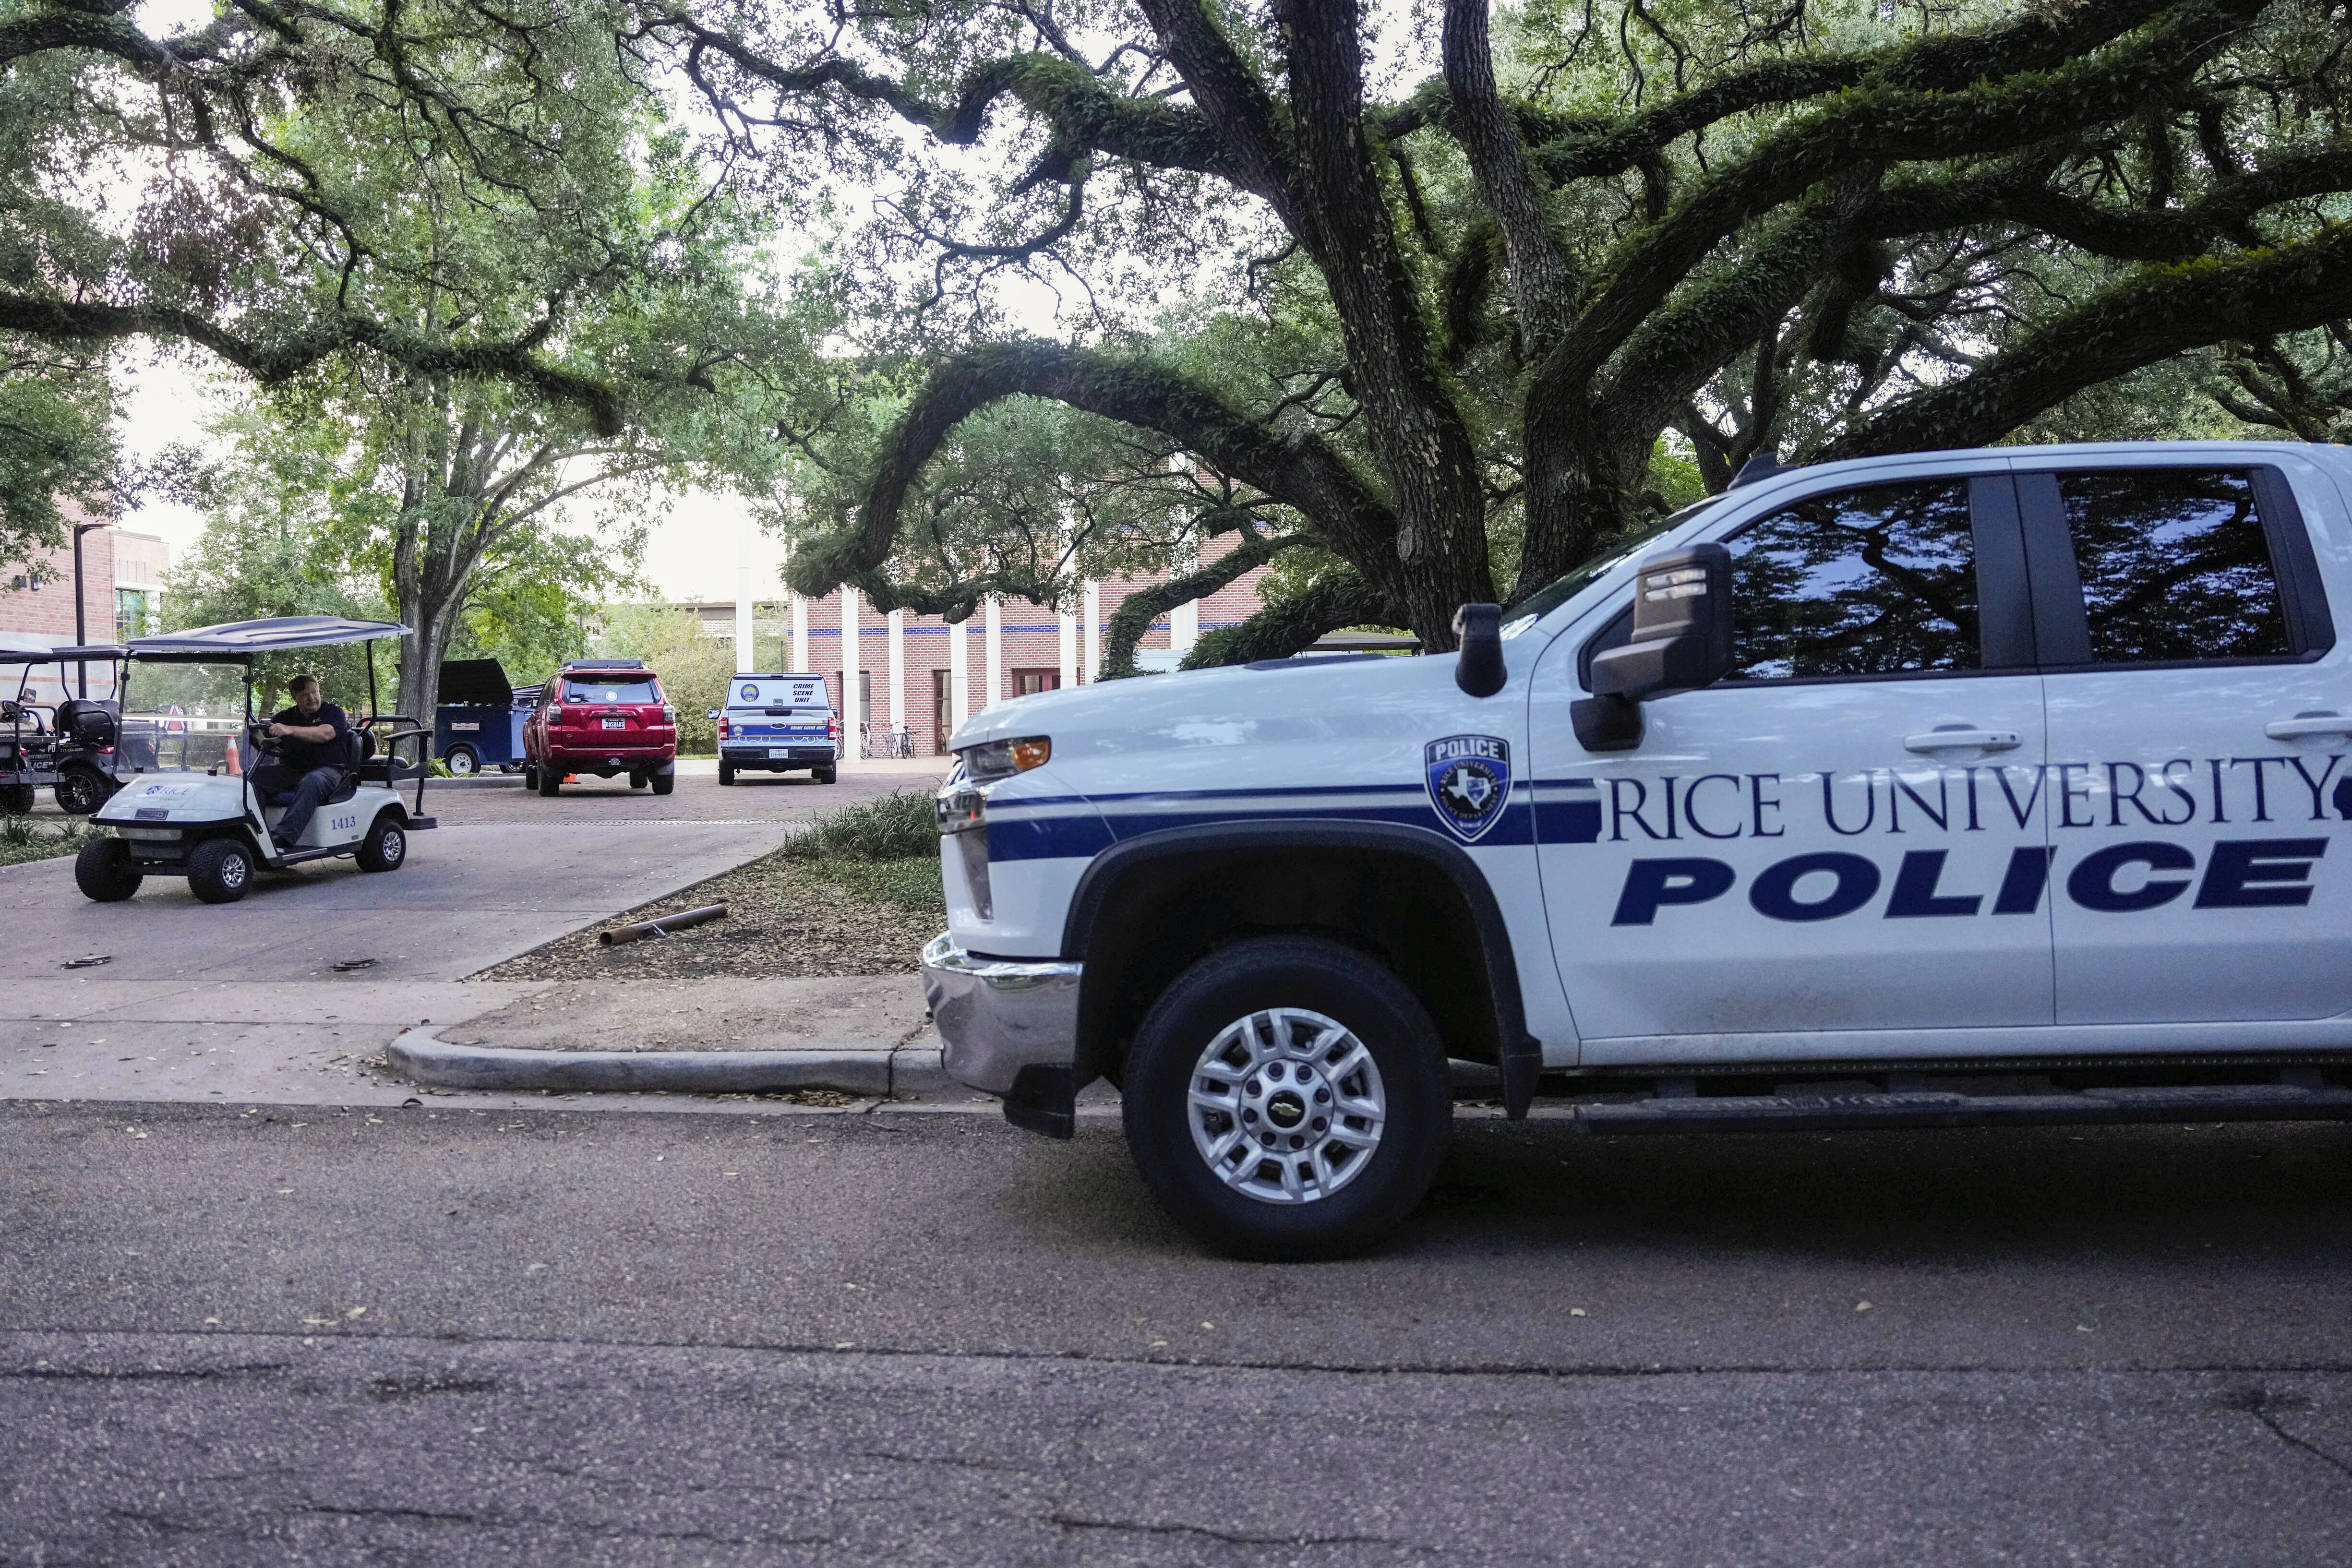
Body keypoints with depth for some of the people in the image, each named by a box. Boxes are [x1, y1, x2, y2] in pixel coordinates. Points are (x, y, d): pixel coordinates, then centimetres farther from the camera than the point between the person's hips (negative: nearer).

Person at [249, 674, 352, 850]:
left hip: (327, 770, -5)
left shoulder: (334, 713, 3)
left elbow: (324, 734, -18)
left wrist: (289, 730, -32)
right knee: (253, 775, -18)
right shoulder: (286, 717, 19)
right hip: (290, 770, 5)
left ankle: (283, 836, -52)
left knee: (311, 782, -39)